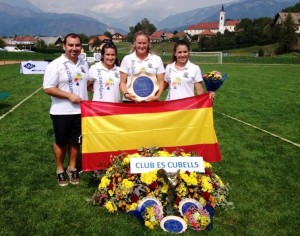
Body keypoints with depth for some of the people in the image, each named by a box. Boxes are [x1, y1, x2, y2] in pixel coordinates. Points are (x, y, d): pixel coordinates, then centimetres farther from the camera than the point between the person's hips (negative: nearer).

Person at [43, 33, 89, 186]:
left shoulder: (84, 64, 7)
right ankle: (60, 170, 28)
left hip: (81, 110, 5)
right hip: (61, 112, -4)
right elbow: (48, 88, -15)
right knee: (61, 142, 10)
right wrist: (69, 95, -20)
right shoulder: (55, 65, -11)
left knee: (76, 141, 15)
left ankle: (72, 168, 31)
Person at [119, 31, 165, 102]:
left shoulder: (157, 59, 7)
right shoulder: (127, 59, 7)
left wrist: (157, 96, -11)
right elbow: (122, 82, 7)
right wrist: (126, 94, -12)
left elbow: (160, 82, 6)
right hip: (130, 102, 0)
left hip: (150, 101, 0)